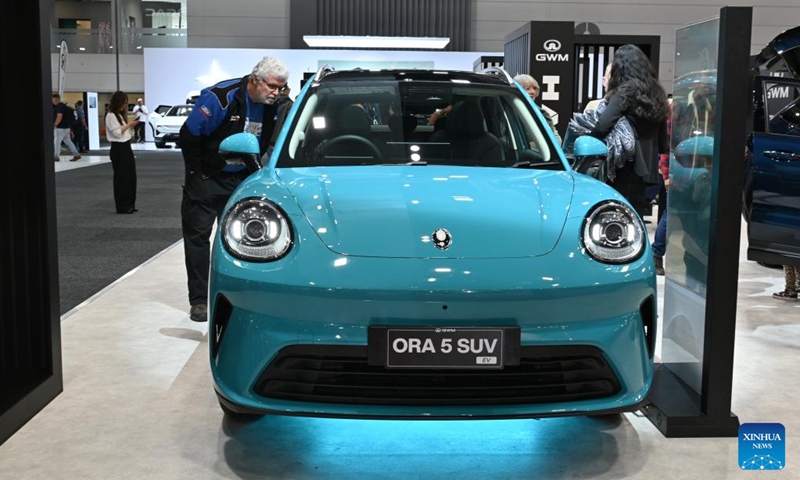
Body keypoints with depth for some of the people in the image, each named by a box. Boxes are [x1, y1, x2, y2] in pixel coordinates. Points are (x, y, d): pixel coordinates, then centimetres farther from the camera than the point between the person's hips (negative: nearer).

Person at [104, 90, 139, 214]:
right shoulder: (111, 115, -10)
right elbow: (117, 133, -18)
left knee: (131, 176, 9)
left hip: (126, 147, 9)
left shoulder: (121, 114, 16)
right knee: (121, 178, -4)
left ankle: (129, 204, 16)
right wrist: (129, 124, -14)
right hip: (118, 148, -9)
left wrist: (132, 125, 0)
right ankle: (122, 206, 1)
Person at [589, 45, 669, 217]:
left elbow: (603, 125, -24)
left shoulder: (625, 92, -10)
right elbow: (662, 135, 15)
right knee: (636, 214, 13)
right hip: (648, 164, 7)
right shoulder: (655, 93, 13)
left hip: (627, 165, -7)